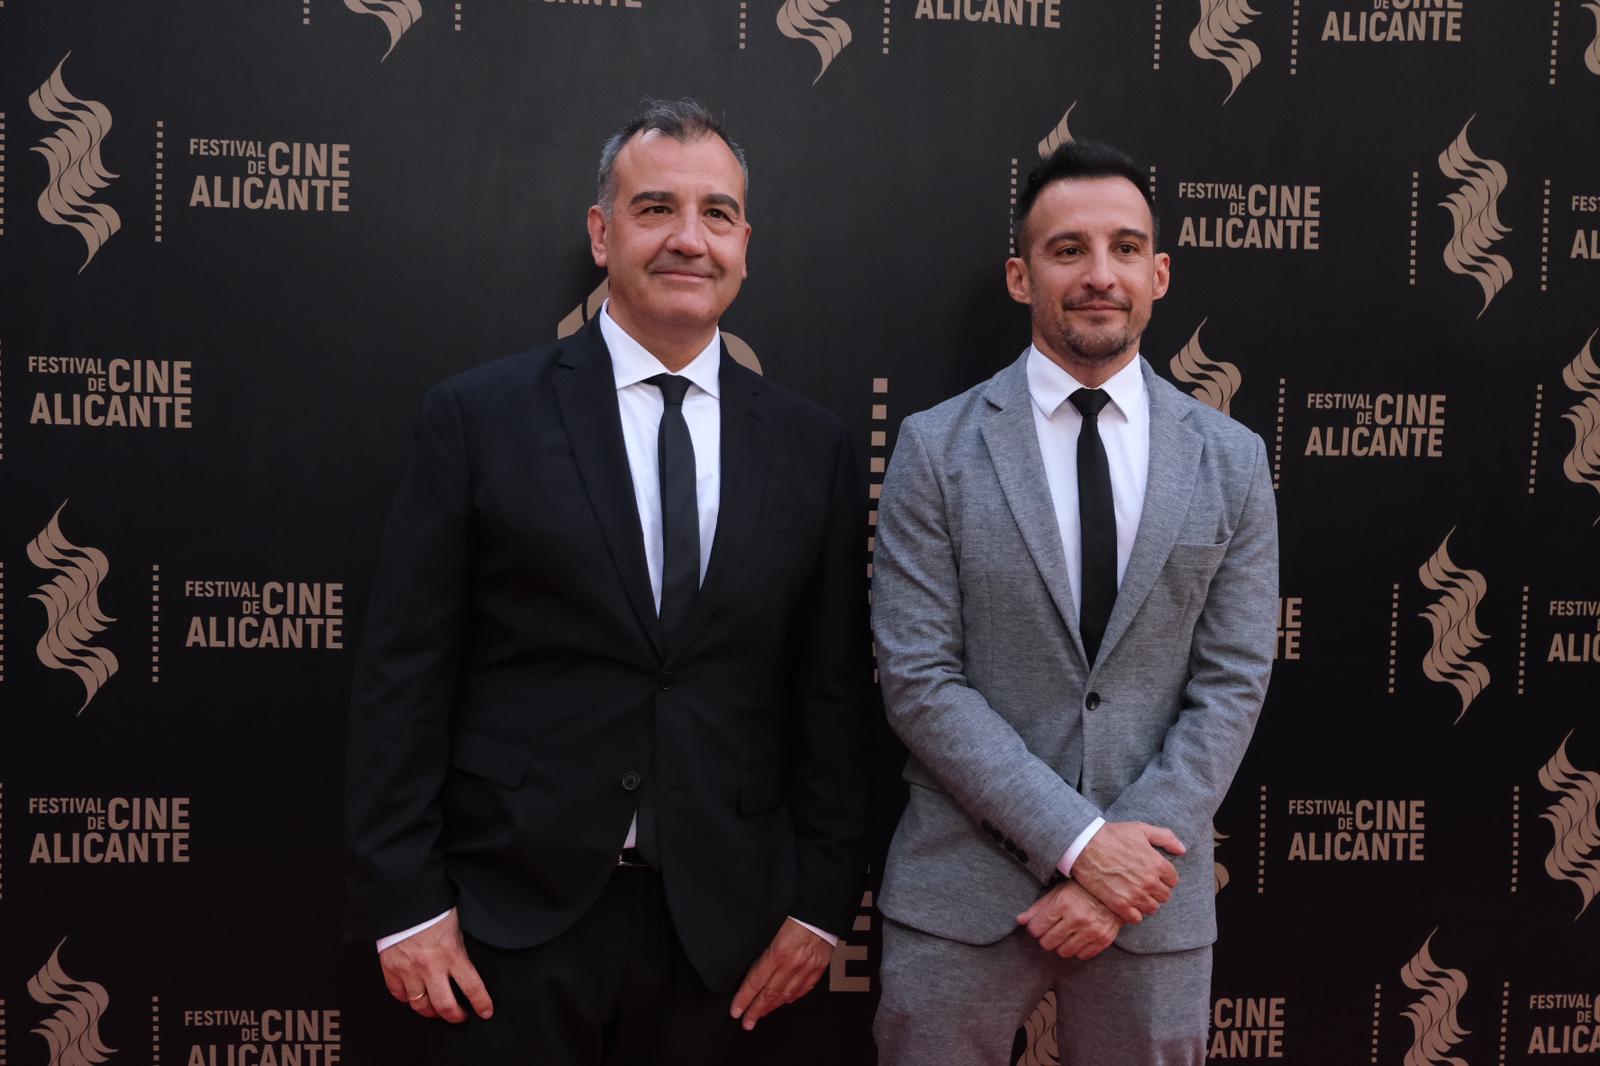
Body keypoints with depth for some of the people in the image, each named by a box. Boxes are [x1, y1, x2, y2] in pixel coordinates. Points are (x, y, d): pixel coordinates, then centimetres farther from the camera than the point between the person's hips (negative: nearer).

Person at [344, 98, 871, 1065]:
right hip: (513, 912, -2)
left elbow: (835, 695, 5)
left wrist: (821, 903, 3)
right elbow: (403, 677, -4)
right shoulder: (478, 417, -3)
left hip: (717, 919, 3)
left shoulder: (812, 448, 3)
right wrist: (405, 902, -7)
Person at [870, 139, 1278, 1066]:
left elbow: (1231, 686, -1)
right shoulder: (936, 449, -4)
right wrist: (1078, 840, -15)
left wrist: (1129, 859, -11)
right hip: (963, 886, -1)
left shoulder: (1232, 460, 3)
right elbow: (919, 679, -9)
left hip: (1152, 886, 2)